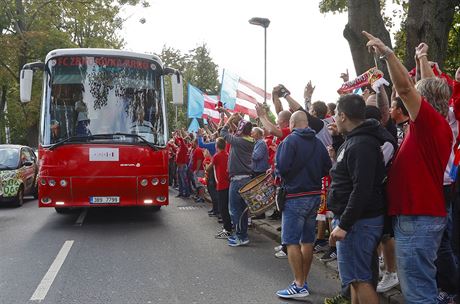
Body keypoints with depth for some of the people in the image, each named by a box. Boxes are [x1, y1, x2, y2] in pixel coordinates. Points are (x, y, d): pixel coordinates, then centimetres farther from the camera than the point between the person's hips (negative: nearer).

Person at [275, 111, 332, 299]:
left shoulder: (290, 140, -12)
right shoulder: (318, 142, 6)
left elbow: (281, 168, -20)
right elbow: (327, 168, 6)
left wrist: (281, 175, 1)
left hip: (295, 197, -7)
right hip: (315, 195, 7)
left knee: (291, 241, -2)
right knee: (307, 240, 14)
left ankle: (299, 286, -3)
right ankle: (303, 281, 23)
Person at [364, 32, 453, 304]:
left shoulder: (429, 121, -13)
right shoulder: (443, 126, 11)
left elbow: (405, 87, -23)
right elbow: (431, 89, 25)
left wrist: (387, 53, -18)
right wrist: (423, 60, 36)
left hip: (415, 218, -10)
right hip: (431, 214, 10)